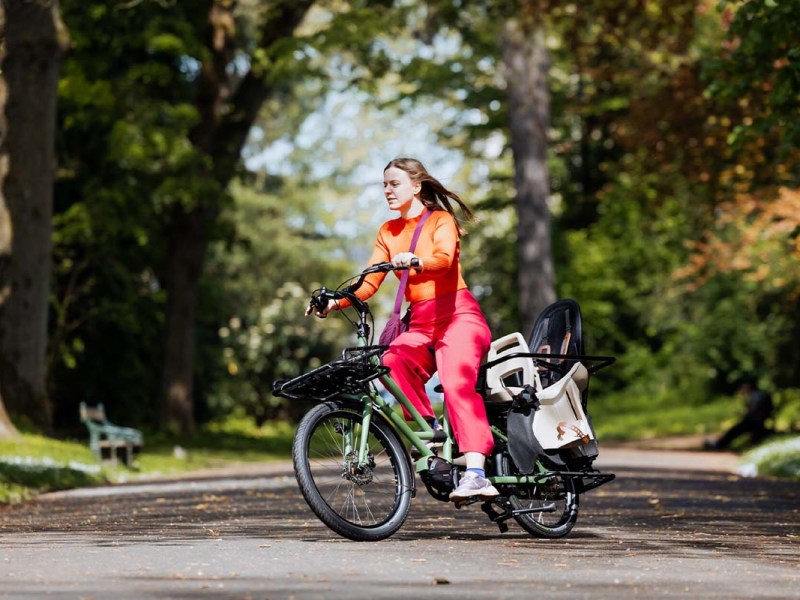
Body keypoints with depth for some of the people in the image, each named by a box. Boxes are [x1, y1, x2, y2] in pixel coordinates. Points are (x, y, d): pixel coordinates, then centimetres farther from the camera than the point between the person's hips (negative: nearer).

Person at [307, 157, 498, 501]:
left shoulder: (441, 220, 1)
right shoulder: (388, 232, 17)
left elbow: (443, 259, -22)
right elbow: (370, 282, 6)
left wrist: (414, 261, -43)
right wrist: (338, 301, -12)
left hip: (458, 316, -5)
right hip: (420, 324, 5)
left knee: (456, 383, -29)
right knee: (392, 363, -29)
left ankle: (476, 473, -40)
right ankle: (431, 429, -15)